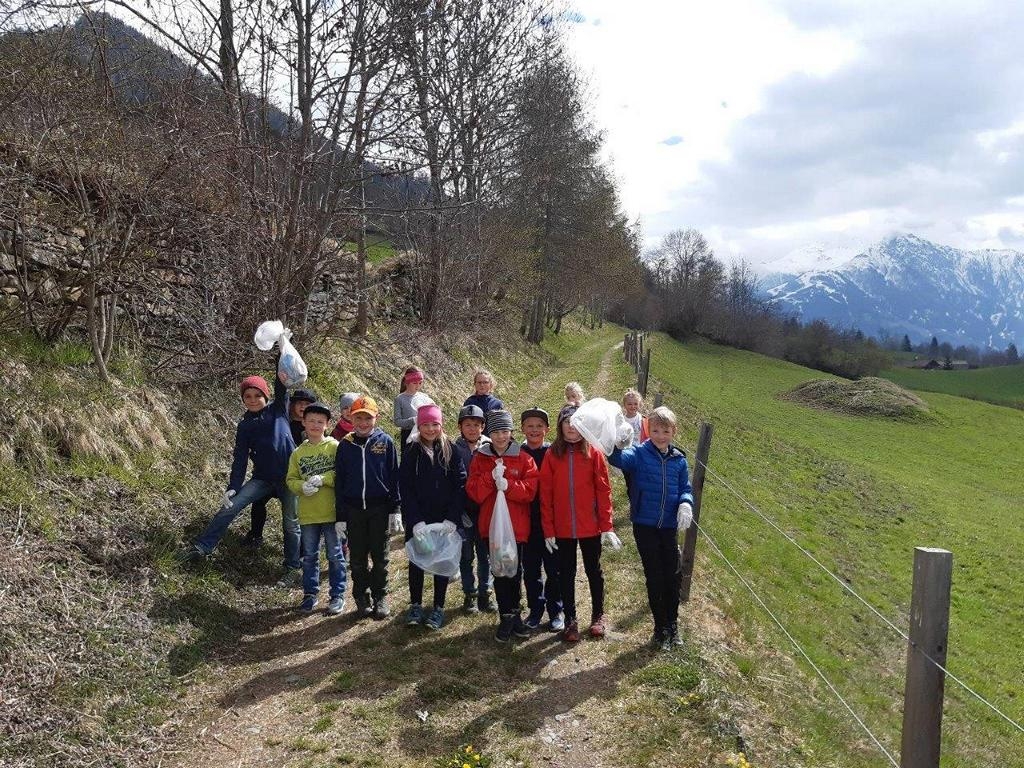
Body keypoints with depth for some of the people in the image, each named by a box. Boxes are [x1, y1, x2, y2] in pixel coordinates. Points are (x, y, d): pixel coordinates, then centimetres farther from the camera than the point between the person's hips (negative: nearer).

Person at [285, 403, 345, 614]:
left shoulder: (335, 447, -5)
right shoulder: (298, 452, 6)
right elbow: (291, 480, 6)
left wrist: (323, 479, -21)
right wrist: (302, 486, -14)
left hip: (331, 512, -3)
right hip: (307, 514, 3)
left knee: (335, 555, 6)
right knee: (309, 556, 14)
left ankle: (338, 595, 18)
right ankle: (310, 593, 28)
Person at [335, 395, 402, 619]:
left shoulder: (385, 442, -3)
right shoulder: (345, 445, 1)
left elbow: (394, 476, -1)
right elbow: (339, 481, 5)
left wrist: (395, 510, -5)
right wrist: (340, 516, 3)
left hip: (379, 508, -1)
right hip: (353, 510, 2)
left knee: (380, 557, 8)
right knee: (357, 559, 9)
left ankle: (380, 598, 22)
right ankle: (362, 599, 23)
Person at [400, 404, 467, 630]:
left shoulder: (450, 450, -2)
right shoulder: (412, 452, -1)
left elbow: (460, 484, -7)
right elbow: (405, 487, -6)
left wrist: (452, 518, -16)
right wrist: (415, 520, -15)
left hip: (445, 519, 0)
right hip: (416, 520, 1)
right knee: (416, 561, 10)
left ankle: (439, 608, 21)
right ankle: (415, 605, 26)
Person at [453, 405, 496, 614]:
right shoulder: (454, 449, -3)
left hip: (485, 509, 0)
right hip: (462, 511, 0)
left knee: (485, 554, 8)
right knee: (466, 555, 9)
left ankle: (485, 593, 23)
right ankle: (470, 594, 23)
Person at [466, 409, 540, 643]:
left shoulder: (524, 459, 0)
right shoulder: (480, 459, 4)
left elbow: (530, 490, -9)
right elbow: (473, 493, -4)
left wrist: (507, 485, -21)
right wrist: (491, 477, -18)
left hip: (517, 524, -1)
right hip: (492, 524, 1)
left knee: (515, 570, 7)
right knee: (500, 571, 5)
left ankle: (513, 613, 25)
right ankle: (507, 617, 16)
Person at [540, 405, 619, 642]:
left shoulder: (594, 454, -5)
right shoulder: (552, 455, -3)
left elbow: (603, 491, -6)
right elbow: (545, 495, -2)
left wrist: (606, 526, -9)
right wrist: (548, 530, -5)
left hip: (590, 527, -1)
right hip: (562, 529, 1)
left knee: (594, 571, 15)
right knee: (566, 573, 12)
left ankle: (598, 615, 32)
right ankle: (570, 620, 25)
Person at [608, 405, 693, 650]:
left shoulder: (679, 460, 1)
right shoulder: (639, 454, -10)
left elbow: (686, 488, 9)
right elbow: (619, 459, -30)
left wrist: (686, 504, -13)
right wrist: (616, 445, -53)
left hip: (669, 527, 3)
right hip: (644, 526, -3)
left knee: (672, 575, 11)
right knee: (654, 576, 8)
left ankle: (673, 624, 30)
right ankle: (661, 626, 23)